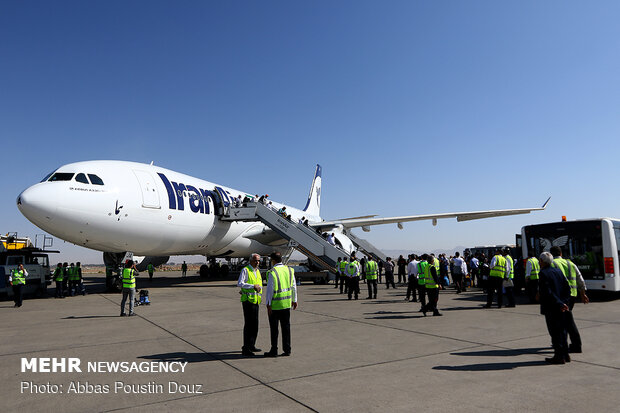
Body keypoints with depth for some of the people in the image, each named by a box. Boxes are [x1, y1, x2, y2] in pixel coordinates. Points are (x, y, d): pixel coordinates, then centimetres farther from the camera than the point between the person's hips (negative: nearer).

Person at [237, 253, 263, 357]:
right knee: (248, 325, -9)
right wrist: (253, 286, -23)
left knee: (255, 325, 13)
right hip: (248, 300, -8)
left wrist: (259, 287, 0)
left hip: (255, 301, 8)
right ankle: (245, 349, -4)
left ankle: (251, 346, 25)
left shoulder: (258, 271, 16)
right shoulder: (245, 270, -7)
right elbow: (239, 283, -18)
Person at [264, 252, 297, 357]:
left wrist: (268, 304, -12)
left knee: (274, 329, 5)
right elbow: (294, 287, 9)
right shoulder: (289, 270, 4)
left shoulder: (272, 272, -15)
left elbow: (269, 289, -16)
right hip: (287, 304, 6)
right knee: (286, 327, 12)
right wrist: (294, 300, 17)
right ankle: (287, 350, 17)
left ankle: (274, 351, 12)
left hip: (275, 305, -5)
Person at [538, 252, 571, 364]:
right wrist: (564, 302, 3)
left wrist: (560, 304, -16)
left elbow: (548, 292, -20)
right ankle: (565, 354, 24)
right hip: (561, 308, 8)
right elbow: (567, 287, 7)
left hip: (551, 308, -7)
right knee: (561, 331, 16)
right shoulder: (558, 271, 8)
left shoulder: (543, 273, -14)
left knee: (555, 333, 0)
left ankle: (559, 357, 5)